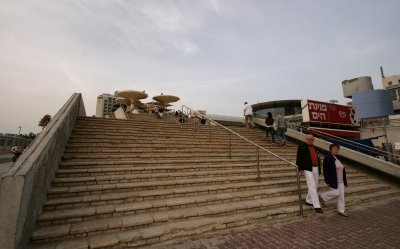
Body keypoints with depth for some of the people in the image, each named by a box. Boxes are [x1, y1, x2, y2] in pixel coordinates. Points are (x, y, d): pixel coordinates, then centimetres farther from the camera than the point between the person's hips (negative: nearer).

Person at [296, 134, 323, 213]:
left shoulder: (315, 148, 13)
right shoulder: (301, 147, -7)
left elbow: (317, 159, 18)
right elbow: (299, 158, -11)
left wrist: (319, 170, 17)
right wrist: (300, 169, -16)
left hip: (316, 169, 8)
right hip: (307, 169, -7)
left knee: (314, 186, 14)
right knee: (312, 187, -9)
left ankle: (308, 201, 29)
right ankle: (317, 206, -4)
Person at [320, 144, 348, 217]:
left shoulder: (338, 158, 9)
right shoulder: (327, 158, -15)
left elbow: (341, 169, 16)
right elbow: (326, 170, -17)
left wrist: (343, 180, 15)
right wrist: (327, 181, -19)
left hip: (340, 180, 8)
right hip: (333, 180, -8)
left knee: (341, 194, 6)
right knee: (336, 193, -8)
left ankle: (341, 210, 14)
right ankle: (323, 196, 15)